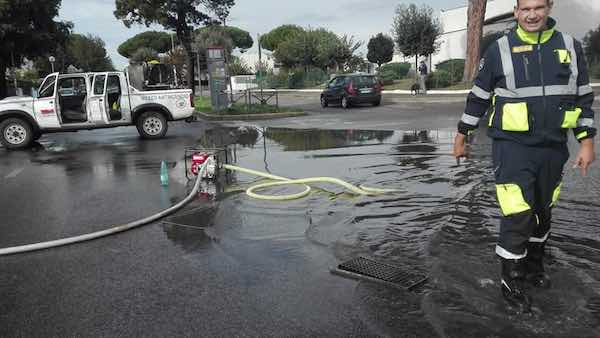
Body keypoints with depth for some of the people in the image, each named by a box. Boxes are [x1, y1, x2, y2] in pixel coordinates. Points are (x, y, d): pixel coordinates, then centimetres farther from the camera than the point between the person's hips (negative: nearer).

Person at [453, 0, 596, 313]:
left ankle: (534, 266, 39)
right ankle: (511, 282, 8)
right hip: (512, 146, -4)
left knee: (541, 213, 17)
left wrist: (587, 141, 5)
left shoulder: (570, 47, 5)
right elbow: (478, 97, 4)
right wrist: (461, 136, 8)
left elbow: (583, 98, 10)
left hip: (553, 148, 4)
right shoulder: (499, 50, -3)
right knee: (517, 215, -9)